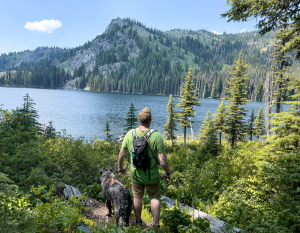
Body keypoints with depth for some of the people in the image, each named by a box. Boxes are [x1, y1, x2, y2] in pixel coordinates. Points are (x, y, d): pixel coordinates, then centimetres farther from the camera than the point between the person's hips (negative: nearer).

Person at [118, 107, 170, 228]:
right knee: (155, 198, 17)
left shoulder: (130, 134, -9)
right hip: (152, 175, -3)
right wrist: (167, 173, -3)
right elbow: (163, 159, -19)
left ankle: (138, 222, 39)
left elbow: (121, 153, -1)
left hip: (135, 174, 3)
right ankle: (156, 225, 23)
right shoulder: (156, 136, -19)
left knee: (137, 197, 21)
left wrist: (120, 167, 15)